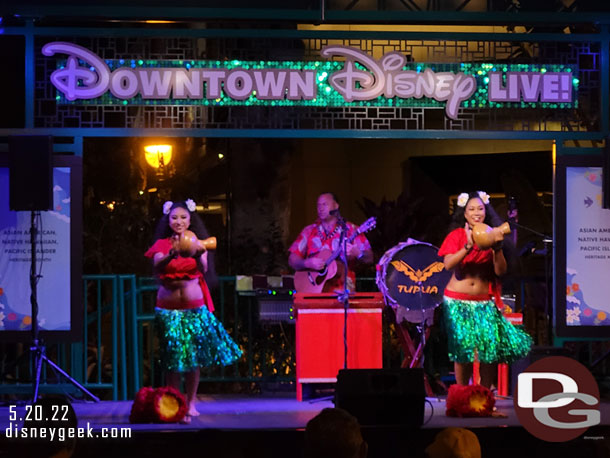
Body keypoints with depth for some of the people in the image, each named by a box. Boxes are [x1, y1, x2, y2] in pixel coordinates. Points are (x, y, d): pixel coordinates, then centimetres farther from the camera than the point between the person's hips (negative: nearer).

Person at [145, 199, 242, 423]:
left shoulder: (197, 243, 4)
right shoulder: (162, 244, 3)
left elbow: (203, 268, -15)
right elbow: (157, 265, -17)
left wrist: (197, 256, -38)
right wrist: (171, 255, -38)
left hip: (194, 307, 1)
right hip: (168, 309, -1)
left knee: (194, 357, 0)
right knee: (172, 357, -3)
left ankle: (190, 403, 10)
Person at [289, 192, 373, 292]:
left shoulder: (350, 229, 6)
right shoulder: (309, 231, 13)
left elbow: (369, 258, 1)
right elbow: (292, 260, 10)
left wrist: (356, 253, -19)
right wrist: (307, 263, -9)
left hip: (342, 290, -2)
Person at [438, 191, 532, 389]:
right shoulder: (457, 235, 2)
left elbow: (500, 271, 2)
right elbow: (448, 264, -14)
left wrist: (497, 248, -13)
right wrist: (468, 246, -25)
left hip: (484, 303, 2)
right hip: (458, 301, -2)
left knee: (490, 348, -7)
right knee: (462, 349, -6)